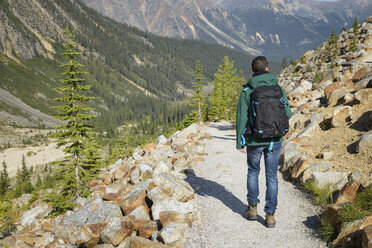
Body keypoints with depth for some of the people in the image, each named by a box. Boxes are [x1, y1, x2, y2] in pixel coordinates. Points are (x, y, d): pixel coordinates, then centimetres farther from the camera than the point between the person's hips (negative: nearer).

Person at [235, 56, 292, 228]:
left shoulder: (247, 91, -8)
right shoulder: (278, 89, -2)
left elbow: (242, 118, -10)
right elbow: (287, 114, 0)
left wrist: (239, 142, -2)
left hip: (254, 141, -1)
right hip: (274, 141, 1)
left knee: (253, 172, 20)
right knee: (271, 177, 10)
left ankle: (252, 208, 25)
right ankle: (270, 214, 12)